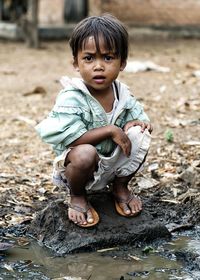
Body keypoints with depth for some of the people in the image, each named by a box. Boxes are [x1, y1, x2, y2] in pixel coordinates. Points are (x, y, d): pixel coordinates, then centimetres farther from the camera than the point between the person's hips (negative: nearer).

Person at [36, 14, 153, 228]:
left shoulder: (122, 94, -6)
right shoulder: (71, 98, -25)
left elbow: (141, 118, 7)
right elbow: (70, 138, -32)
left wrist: (135, 124, -18)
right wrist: (110, 130, -30)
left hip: (113, 165, 5)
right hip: (77, 166, -5)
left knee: (140, 135, -17)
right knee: (85, 153, -38)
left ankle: (120, 187, 6)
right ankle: (77, 197, -4)